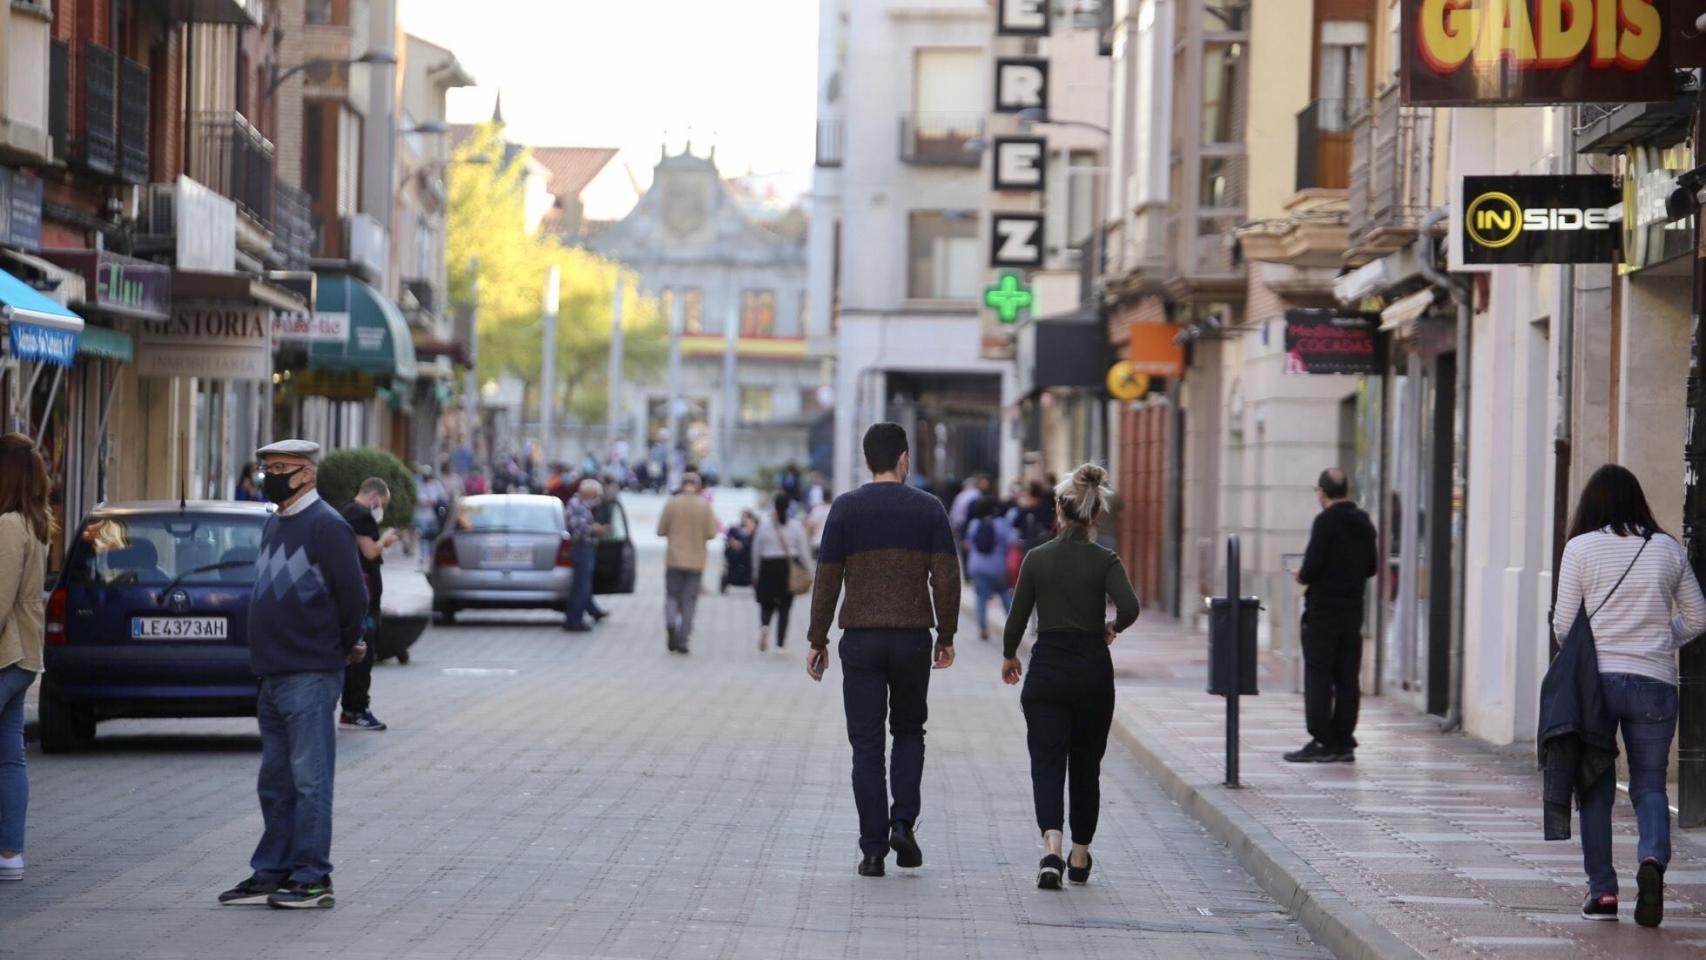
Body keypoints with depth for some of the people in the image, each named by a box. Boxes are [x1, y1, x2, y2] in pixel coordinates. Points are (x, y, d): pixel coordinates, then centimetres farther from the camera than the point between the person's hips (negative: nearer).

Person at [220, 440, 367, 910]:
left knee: (309, 780, -5)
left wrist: (347, 646, 3)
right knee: (275, 783, 13)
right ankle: (272, 874, 18)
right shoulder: (273, 526, 15)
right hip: (273, 675, 9)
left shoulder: (326, 526, -12)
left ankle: (312, 878, -2)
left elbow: (353, 595, -11)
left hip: (311, 677, -9)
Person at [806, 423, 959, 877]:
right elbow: (946, 577, -2)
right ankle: (903, 823, 0)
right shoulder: (928, 508, 1)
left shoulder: (846, 508, 0)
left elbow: (827, 579, -1)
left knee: (866, 743, 3)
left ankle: (874, 848, -1)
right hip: (913, 636, 1)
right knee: (909, 732, 18)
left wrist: (817, 641, 6)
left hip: (860, 639, -1)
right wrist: (946, 637, 8)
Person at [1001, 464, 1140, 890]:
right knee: (1086, 766, 15)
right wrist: (1113, 627, 2)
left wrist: (1008, 656, 19)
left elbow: (1017, 618, 1)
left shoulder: (1037, 558, -2)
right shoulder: (1104, 560, -5)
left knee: (1047, 763, -3)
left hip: (1047, 668, 0)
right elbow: (1129, 607, -20)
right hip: (1092, 670, 0)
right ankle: (1080, 859, 22)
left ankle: (1052, 848, -27)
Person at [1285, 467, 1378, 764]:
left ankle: (1321, 742, -6)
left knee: (1318, 677, -3)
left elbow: (1312, 565, -19)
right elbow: (1370, 567, 15)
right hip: (1353, 610, 7)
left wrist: (1303, 577, 1)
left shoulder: (1326, 522, -14)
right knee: (1347, 679, 8)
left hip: (1323, 609, -7)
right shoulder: (1364, 523, 10)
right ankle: (1343, 742, 10)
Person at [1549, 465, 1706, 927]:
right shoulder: (1669, 550, 5)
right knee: (1650, 784, 7)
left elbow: (1563, 623, -2)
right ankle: (1653, 858, -21)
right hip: (1655, 681, 1)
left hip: (1596, 680, -1)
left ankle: (1602, 890, 7)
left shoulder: (1580, 549, -2)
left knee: (1596, 787, 9)